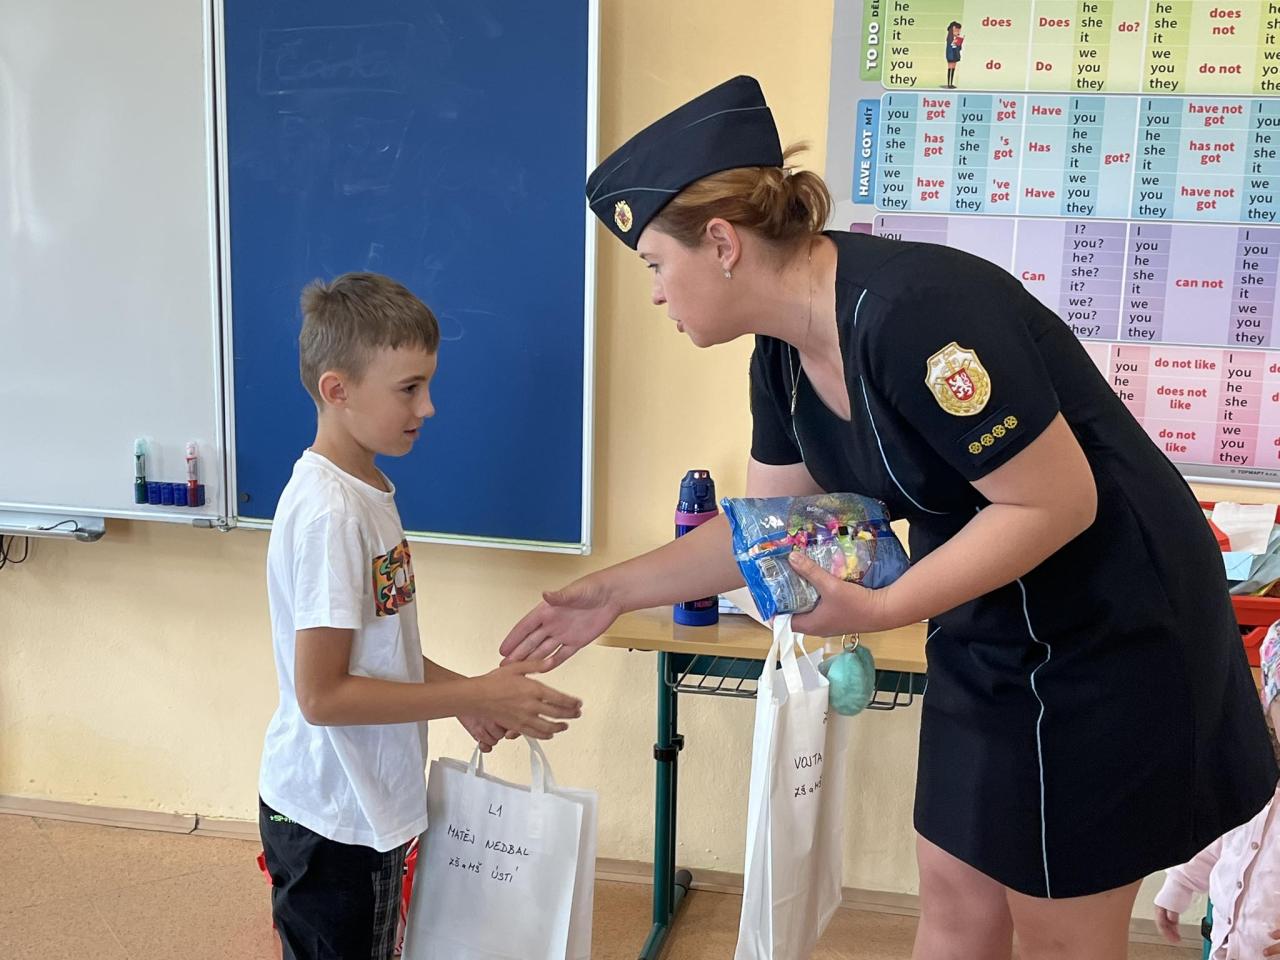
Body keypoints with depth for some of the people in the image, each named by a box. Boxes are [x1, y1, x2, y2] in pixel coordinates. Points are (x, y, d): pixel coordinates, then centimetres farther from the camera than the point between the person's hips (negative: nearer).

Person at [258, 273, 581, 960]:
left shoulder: (367, 490, 4)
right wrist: (472, 696, -21)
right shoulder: (330, 513, -25)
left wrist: (460, 692, 2)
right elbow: (321, 694, -25)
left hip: (368, 804, 9)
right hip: (329, 821, -9)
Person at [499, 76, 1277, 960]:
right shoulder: (785, 352, -1)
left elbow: (1059, 504, -26)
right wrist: (619, 591, 6)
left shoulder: (911, 313, -30)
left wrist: (875, 612, -29)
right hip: (992, 630, 8)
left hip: (1105, 629, -8)